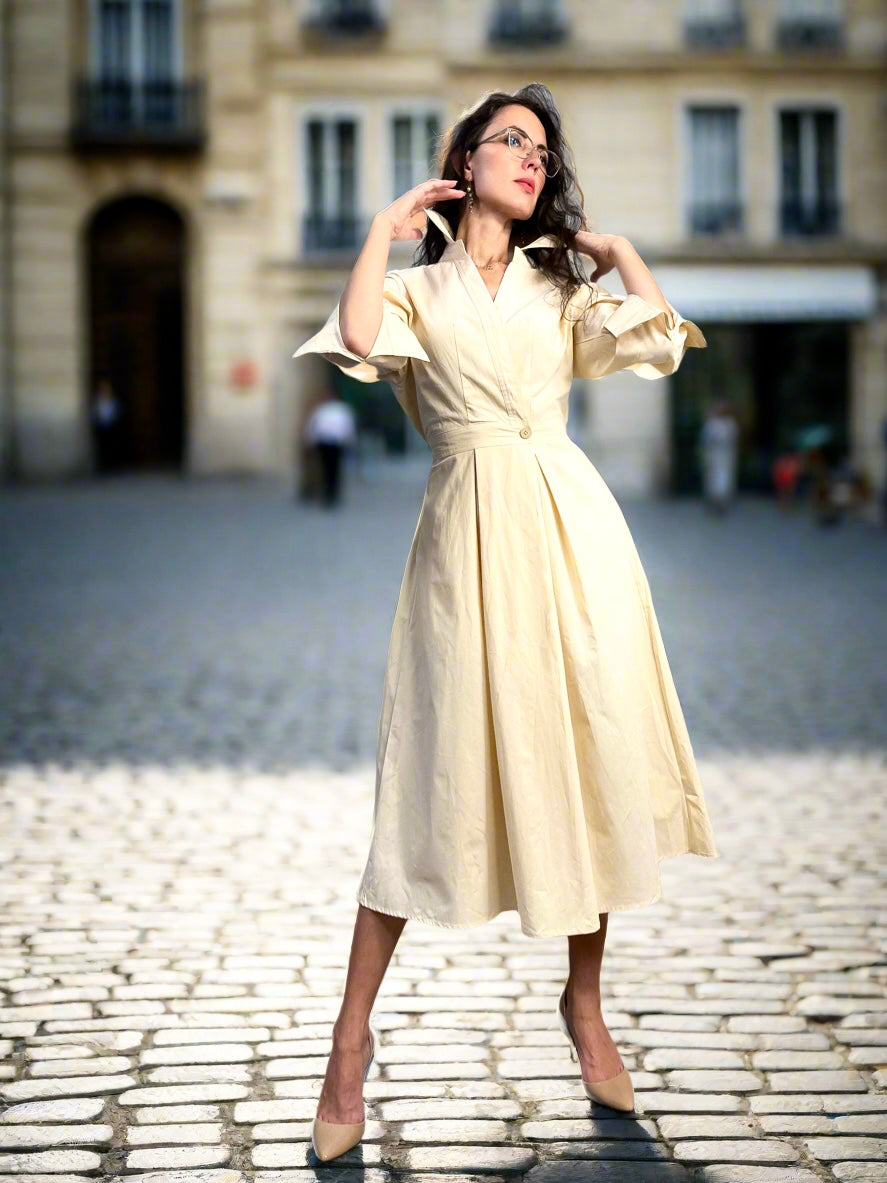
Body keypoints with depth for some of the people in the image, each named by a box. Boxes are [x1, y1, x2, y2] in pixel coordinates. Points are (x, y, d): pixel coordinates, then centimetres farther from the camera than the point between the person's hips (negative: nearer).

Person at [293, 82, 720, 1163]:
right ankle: (353, 1038, 2)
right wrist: (385, 228, -1)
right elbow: (355, 342, -13)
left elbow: (664, 342, -1)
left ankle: (584, 1005, 20)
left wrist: (617, 250, 9)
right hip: (467, 537, -3)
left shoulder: (561, 290, 16)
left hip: (570, 529, 3)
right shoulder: (417, 290, 10)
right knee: (435, 780, -5)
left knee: (587, 759, 2)